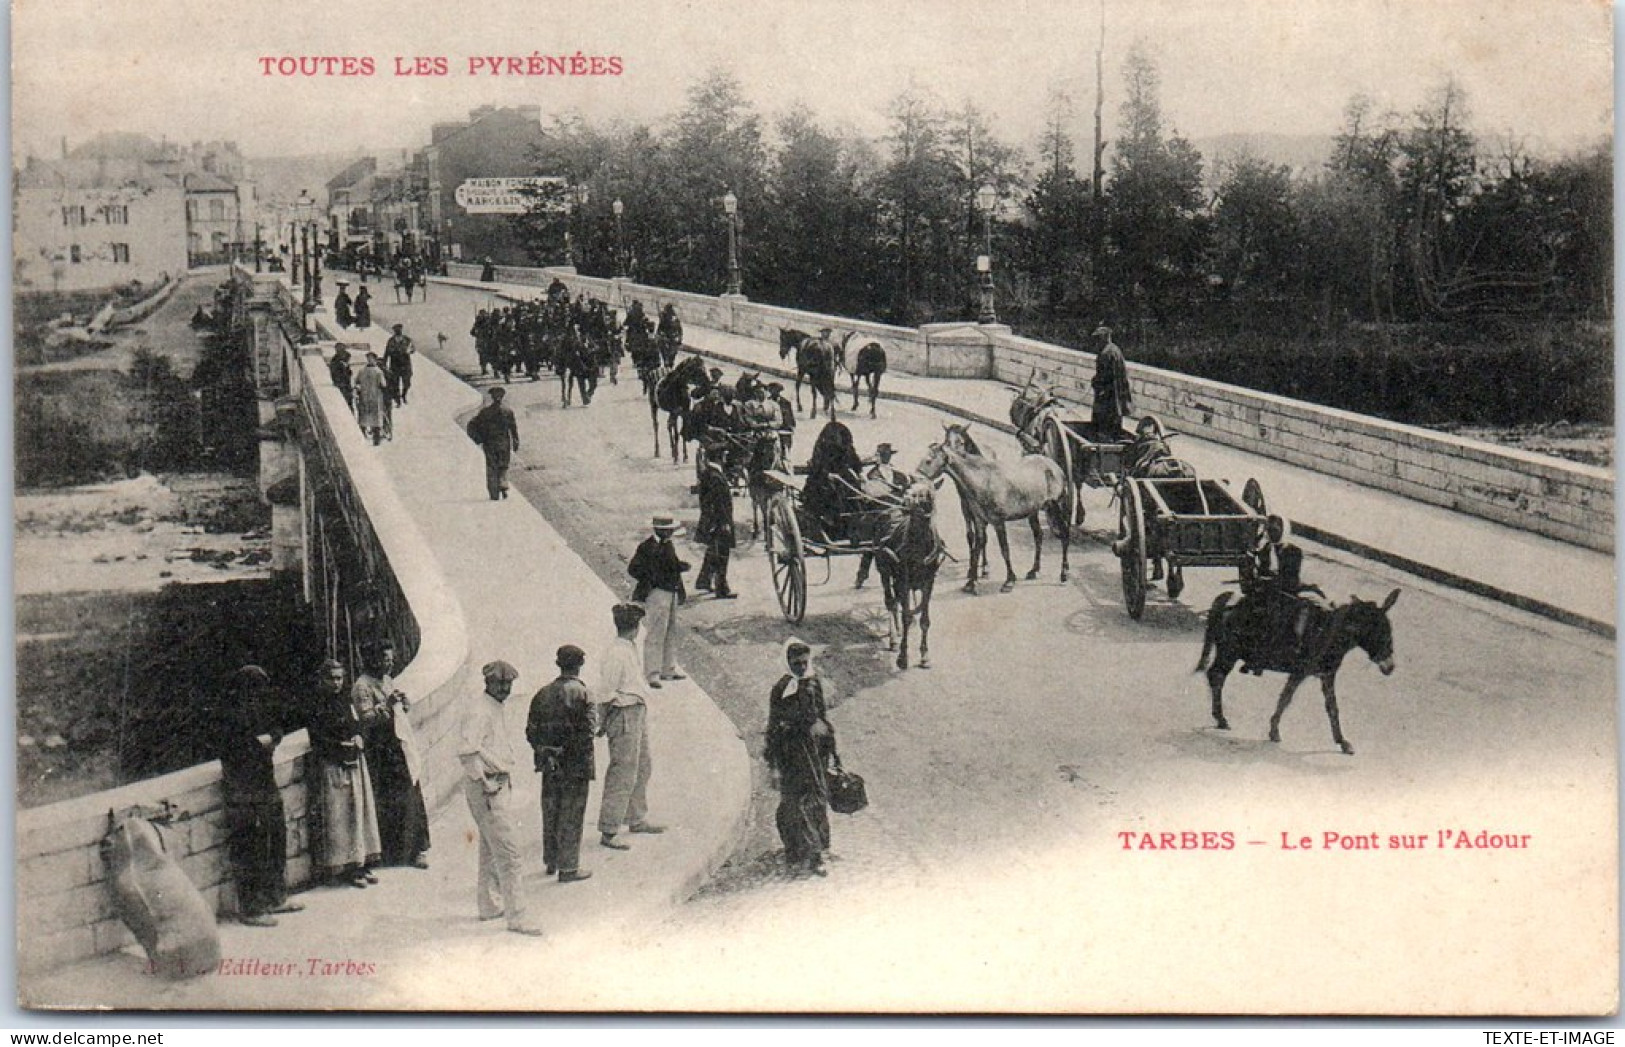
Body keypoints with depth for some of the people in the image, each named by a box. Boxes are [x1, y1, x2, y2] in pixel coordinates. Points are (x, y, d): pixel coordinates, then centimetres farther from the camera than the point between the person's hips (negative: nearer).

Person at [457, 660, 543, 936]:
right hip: (487, 788, -10)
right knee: (509, 854, -10)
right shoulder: (480, 712, -17)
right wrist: (485, 784, -23)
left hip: (501, 784, 10)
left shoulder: (499, 709, 14)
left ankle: (489, 905, 32)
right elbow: (466, 751, -27)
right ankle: (517, 916, -7)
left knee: (491, 850, 20)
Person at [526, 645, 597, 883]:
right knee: (571, 815, 1)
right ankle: (568, 867, 3)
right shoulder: (581, 694, -13)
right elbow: (588, 729, -19)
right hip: (576, 764, -6)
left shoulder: (543, 694, 5)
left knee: (551, 811, 17)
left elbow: (531, 730, 7)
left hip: (549, 765, 6)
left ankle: (551, 861, 29)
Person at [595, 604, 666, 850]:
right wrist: (602, 725, -12)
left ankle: (637, 820, 36)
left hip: (639, 712, 10)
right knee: (623, 774, -6)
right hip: (624, 715, -10)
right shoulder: (616, 654, -21)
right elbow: (606, 693, -17)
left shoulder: (631, 648, 9)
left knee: (642, 768, 21)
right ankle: (608, 832, 0)